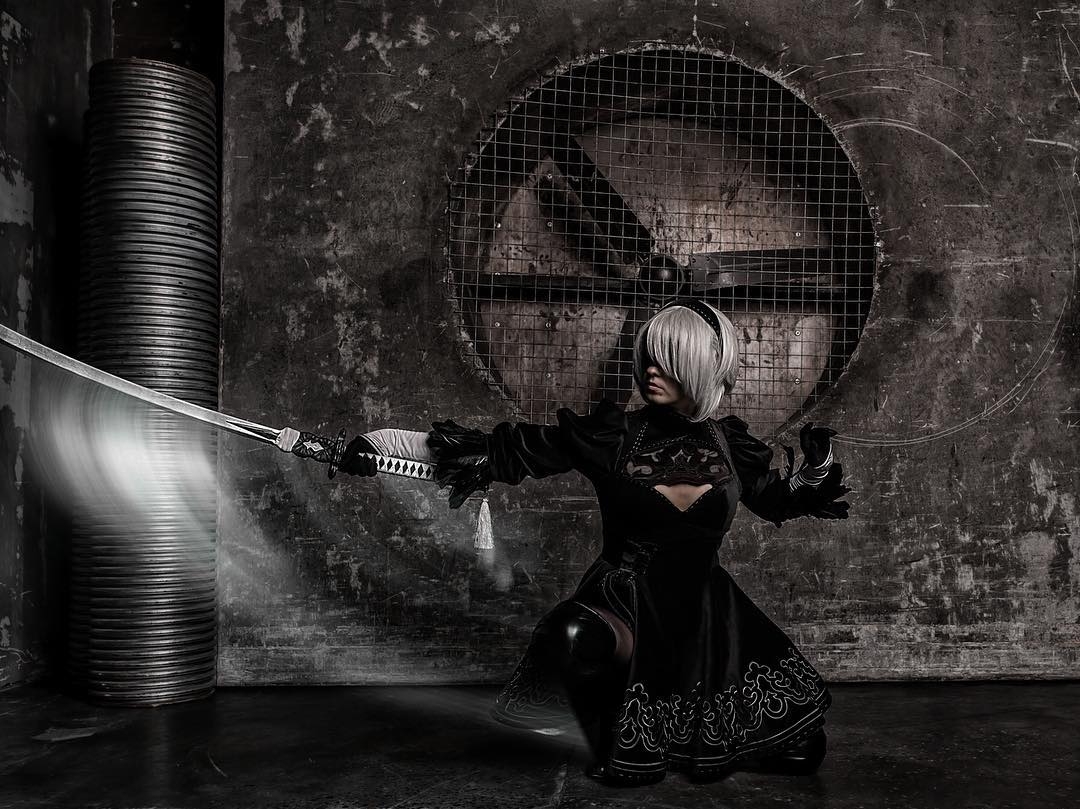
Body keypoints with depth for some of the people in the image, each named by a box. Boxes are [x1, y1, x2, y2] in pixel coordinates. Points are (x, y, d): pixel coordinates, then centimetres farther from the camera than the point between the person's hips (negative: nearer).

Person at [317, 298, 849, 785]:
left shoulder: (729, 443, -1)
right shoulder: (610, 434, -11)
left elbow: (779, 500, 16)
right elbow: (504, 450, -12)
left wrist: (816, 464, -4)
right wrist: (381, 442, -15)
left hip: (704, 611, 3)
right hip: (626, 602, -2)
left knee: (801, 749, -1)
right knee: (579, 639, -39)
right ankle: (620, 737, -6)